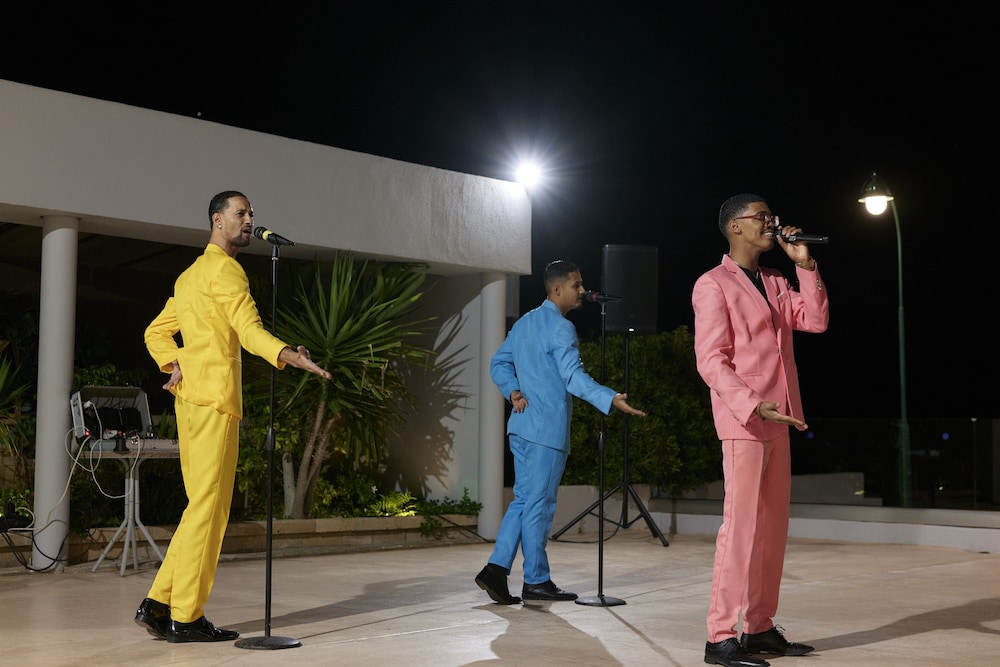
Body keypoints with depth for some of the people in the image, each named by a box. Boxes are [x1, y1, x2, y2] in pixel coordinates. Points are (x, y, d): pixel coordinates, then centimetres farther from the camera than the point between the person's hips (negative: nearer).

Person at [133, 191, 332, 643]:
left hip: (190, 397, 10)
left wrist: (175, 366, 9)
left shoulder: (191, 275, 24)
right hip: (214, 400, -10)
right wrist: (291, 356, -35)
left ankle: (159, 604, 11)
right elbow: (250, 329, -21)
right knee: (209, 506, -7)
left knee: (203, 505, 12)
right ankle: (186, 617, -4)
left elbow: (157, 332, 26)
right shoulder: (225, 269, -7)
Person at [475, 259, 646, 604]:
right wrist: (611, 399, -30)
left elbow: (499, 363, 19)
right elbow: (574, 377, -22)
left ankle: (497, 568, 4)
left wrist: (513, 391, 6)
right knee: (539, 504, -1)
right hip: (548, 429, -9)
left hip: (522, 425, 9)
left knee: (523, 500, 12)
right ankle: (536, 581, 8)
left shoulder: (524, 323, 16)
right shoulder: (560, 327, -13)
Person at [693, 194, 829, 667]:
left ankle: (760, 628, 16)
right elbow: (711, 361, -13)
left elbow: (815, 320, 8)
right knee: (741, 526, -9)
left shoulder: (776, 284, 19)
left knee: (773, 527, 9)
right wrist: (753, 406, -24)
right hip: (743, 421, -8)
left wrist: (805, 265, 3)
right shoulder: (714, 285, -5)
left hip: (776, 420, 8)